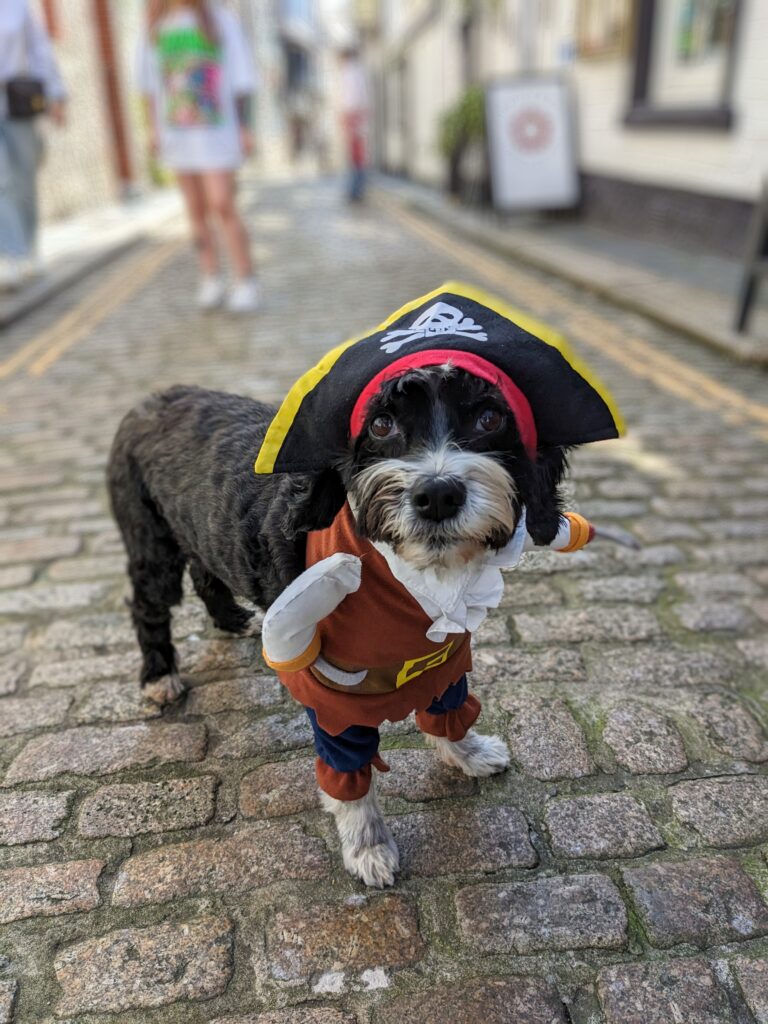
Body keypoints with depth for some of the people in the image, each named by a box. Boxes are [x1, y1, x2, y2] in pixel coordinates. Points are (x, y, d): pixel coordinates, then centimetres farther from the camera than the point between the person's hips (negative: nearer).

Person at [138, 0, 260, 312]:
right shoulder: (155, 27, 12)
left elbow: (241, 80, 3)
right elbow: (149, 84, 14)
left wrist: (245, 129, -3)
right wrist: (153, 129, 7)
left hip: (216, 132, -3)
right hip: (176, 133, 3)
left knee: (222, 205, -13)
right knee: (196, 208, 2)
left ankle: (246, 283, -9)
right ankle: (211, 280, 9)